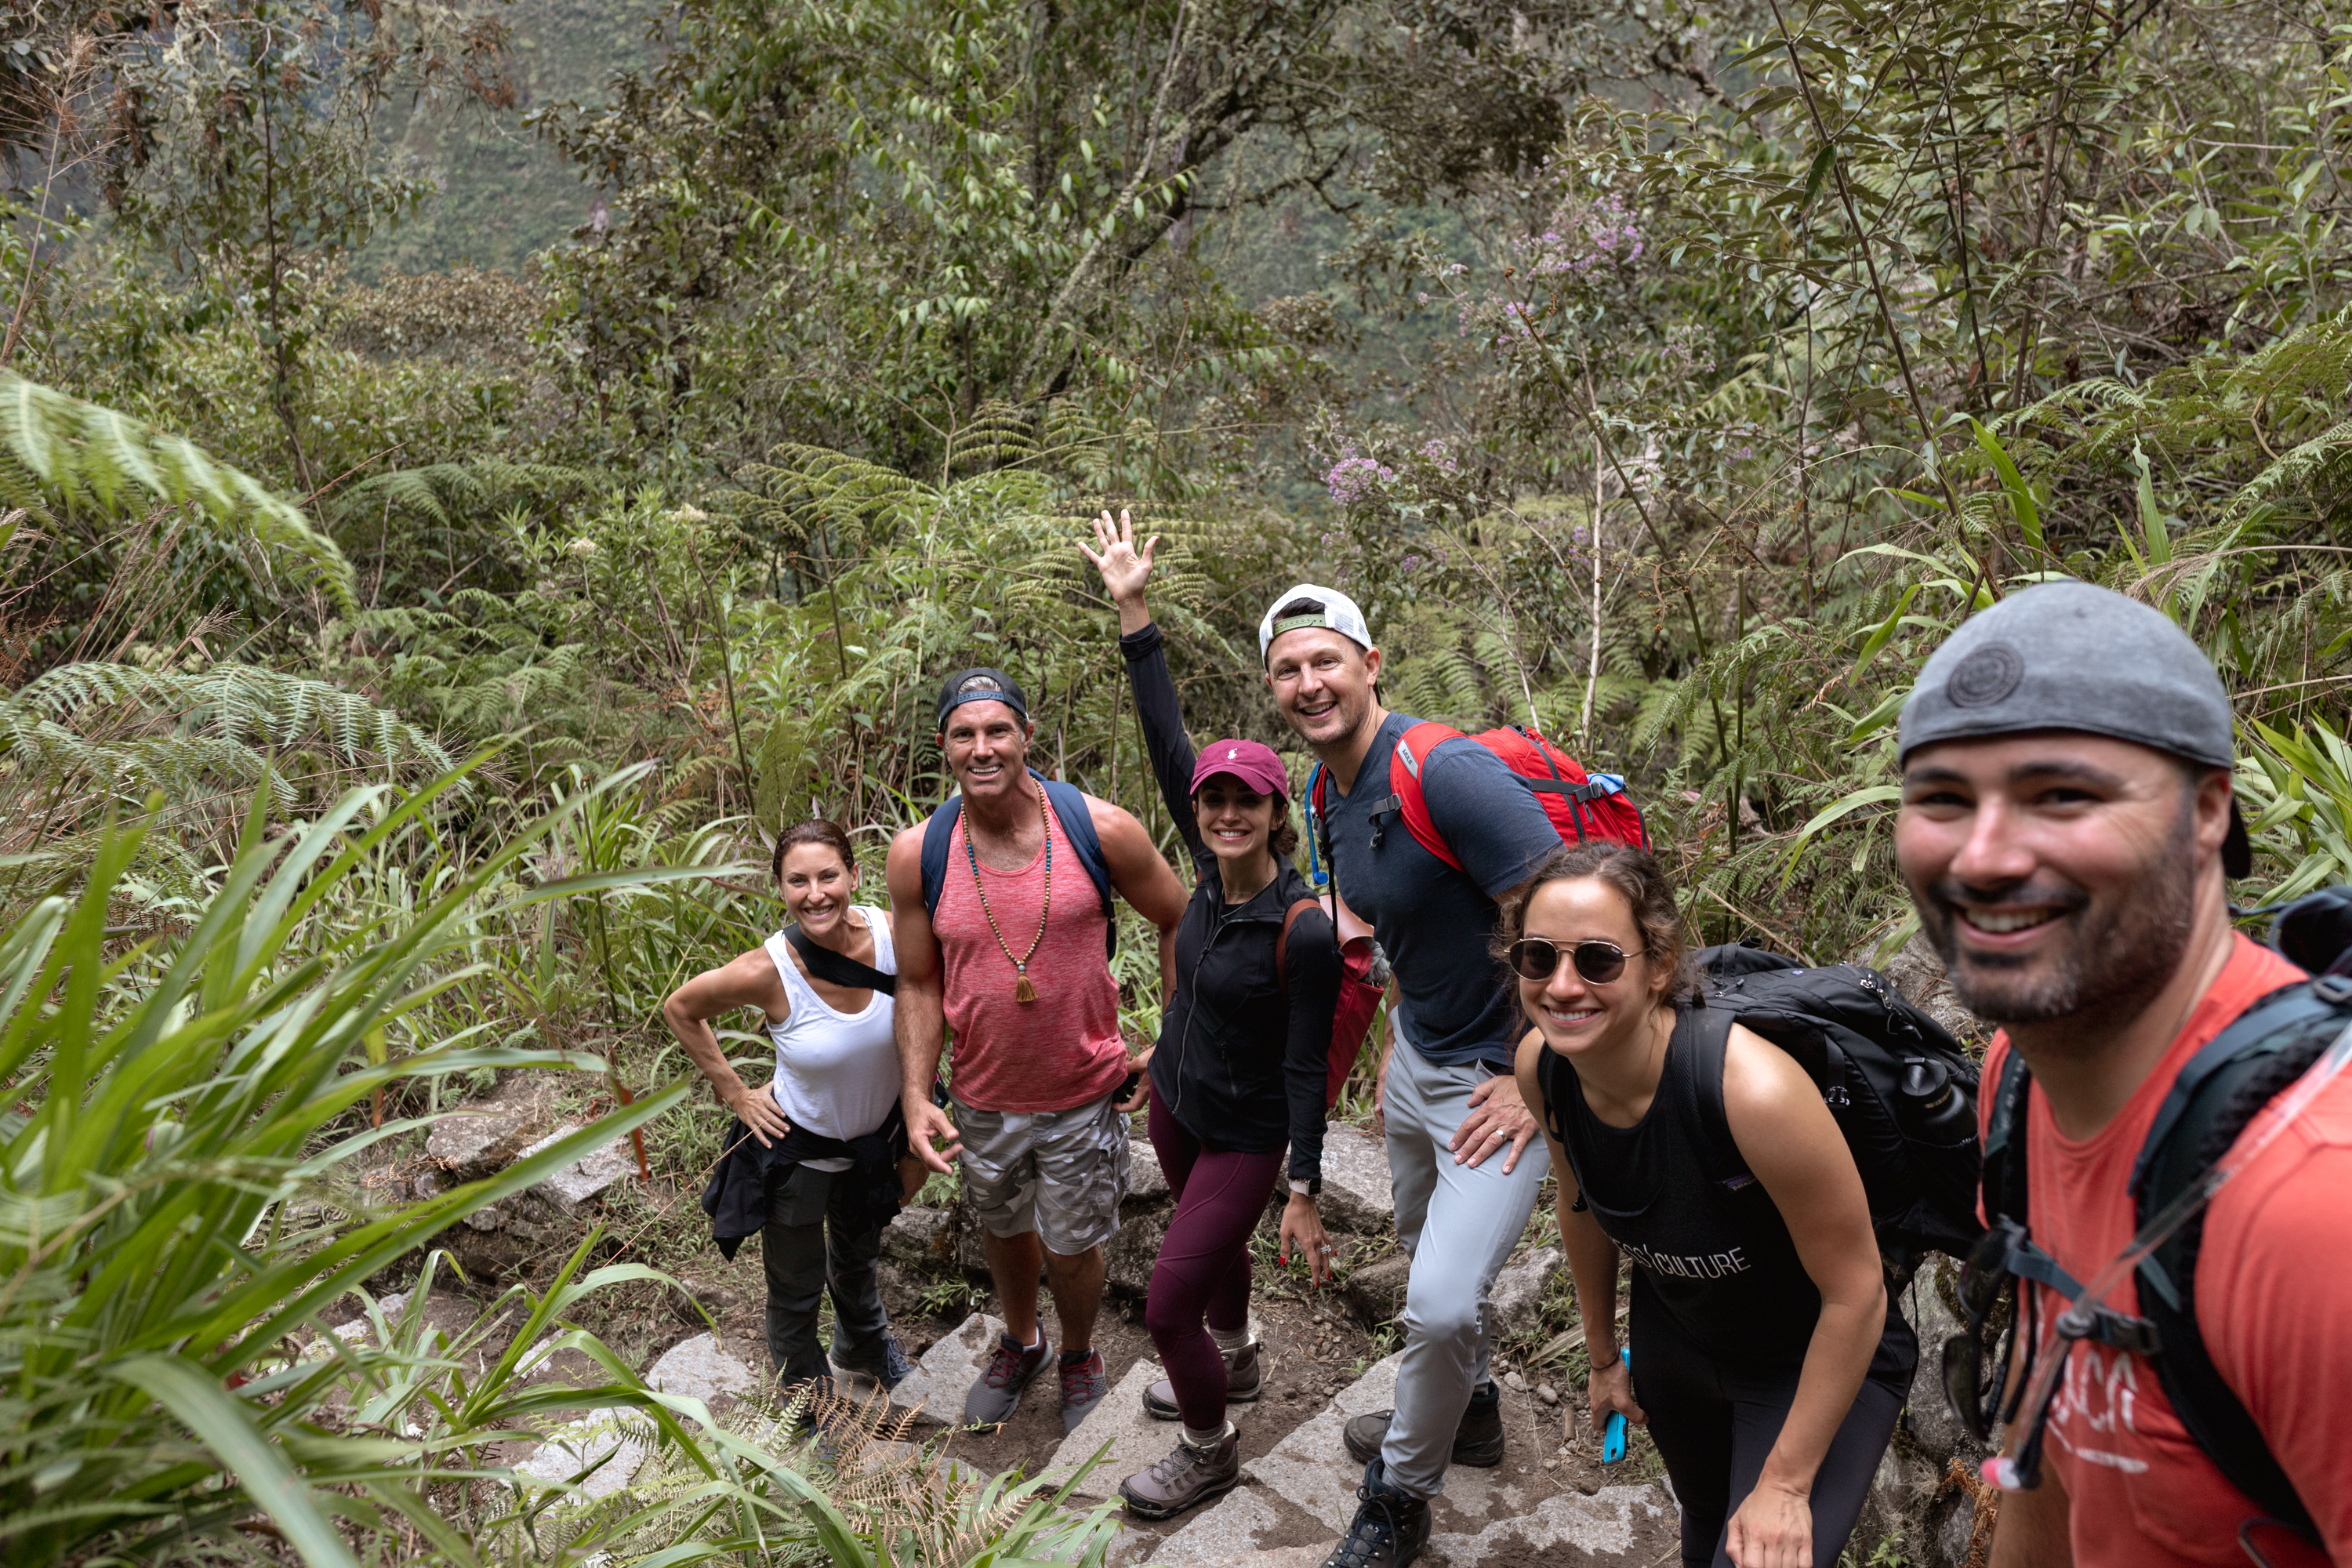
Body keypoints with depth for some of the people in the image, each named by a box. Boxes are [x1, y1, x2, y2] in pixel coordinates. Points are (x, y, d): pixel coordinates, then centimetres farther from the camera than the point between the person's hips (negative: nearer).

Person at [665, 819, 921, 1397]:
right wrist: (735, 1092, -9)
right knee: (797, 1291, 18)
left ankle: (865, 1344, 64)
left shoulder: (894, 935, -24)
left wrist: (917, 1143, 0)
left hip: (876, 1140, 4)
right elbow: (680, 1009, -10)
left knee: (859, 1253, 32)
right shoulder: (768, 971, -31)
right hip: (797, 1149, -3)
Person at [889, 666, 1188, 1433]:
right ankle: (1021, 1343, 56)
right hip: (982, 1097, 2)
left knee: (1072, 1246, 14)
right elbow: (918, 985, -3)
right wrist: (917, 1098, -10)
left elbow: (1179, 922, -4)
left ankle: (1080, 1356, 47)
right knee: (1004, 1227, 25)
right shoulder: (919, 854, -13)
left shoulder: (1100, 829, -18)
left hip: (1084, 1091, -2)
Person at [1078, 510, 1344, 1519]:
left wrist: (1303, 1195, -17)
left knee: (1168, 1302, -1)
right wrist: (1131, 611, -16)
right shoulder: (1211, 872, -12)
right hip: (1176, 1099, 7)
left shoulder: (1303, 932, -27)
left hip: (1245, 1133, -6)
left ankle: (1209, 1452, 25)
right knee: (1210, 1238, 28)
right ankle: (1234, 1364, 56)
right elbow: (1166, 741, -14)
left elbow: (1307, 1068, -20)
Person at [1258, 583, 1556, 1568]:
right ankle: (1467, 1410, 50)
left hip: (1500, 1079, -8)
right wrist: (1401, 1039, 16)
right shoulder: (1333, 796, 1)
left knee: (1440, 1303, -13)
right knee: (1426, 1253, 24)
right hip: (1418, 1055, 9)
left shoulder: (1447, 770, -27)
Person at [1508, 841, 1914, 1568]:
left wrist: (1787, 1483, -18)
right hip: (1672, 1338, 5)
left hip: (1820, 1360, -5)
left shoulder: (1753, 1090, -39)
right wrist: (1604, 1354, 11)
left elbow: (1855, 1291, -27)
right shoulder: (1541, 1064, -21)